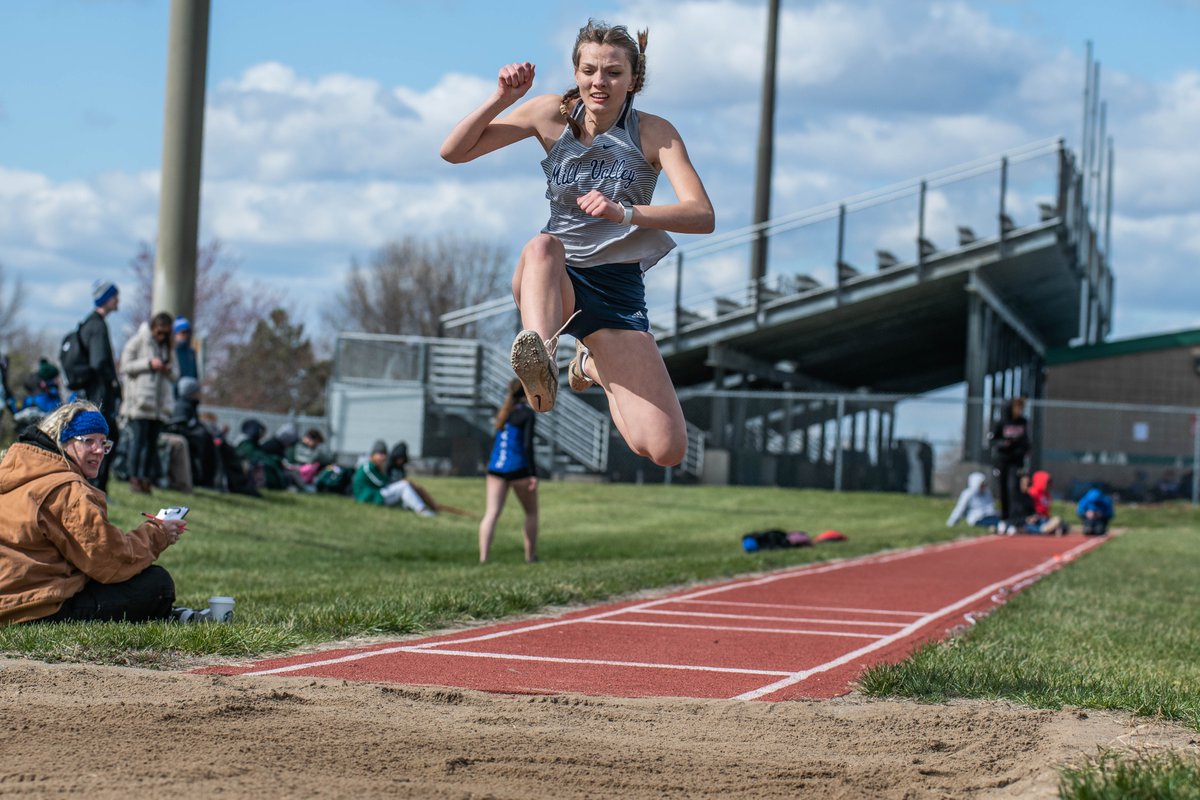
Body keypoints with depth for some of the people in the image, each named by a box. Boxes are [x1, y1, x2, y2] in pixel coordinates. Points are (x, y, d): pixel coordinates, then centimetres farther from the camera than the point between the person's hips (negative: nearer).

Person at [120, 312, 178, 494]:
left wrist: (169, 369, -2)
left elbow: (175, 375, 21)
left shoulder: (166, 347, 20)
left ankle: (146, 479, 3)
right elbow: (125, 366, -4)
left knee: (152, 442, 2)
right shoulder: (138, 341, 4)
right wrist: (149, 363, -13)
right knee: (139, 439, -10)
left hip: (160, 403, 5)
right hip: (140, 402, -5)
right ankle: (134, 478, -7)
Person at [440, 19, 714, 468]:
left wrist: (625, 212, -32)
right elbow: (453, 152, 5)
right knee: (543, 245, -39)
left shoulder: (654, 133, -4)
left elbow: (702, 216, -17)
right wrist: (503, 98, -11)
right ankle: (541, 360, -61)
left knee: (665, 451, -12)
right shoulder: (553, 114, 2)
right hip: (553, 280, 0)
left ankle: (594, 366, 18)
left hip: (619, 287, 0)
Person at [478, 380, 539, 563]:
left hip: (496, 467, 5)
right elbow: (528, 445, -13)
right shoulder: (527, 414, -6)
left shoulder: (503, 412, 13)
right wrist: (533, 474, -13)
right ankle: (530, 556, 13)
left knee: (492, 512, -4)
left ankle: (483, 557, -18)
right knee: (531, 512, 12)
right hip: (518, 469, -5)